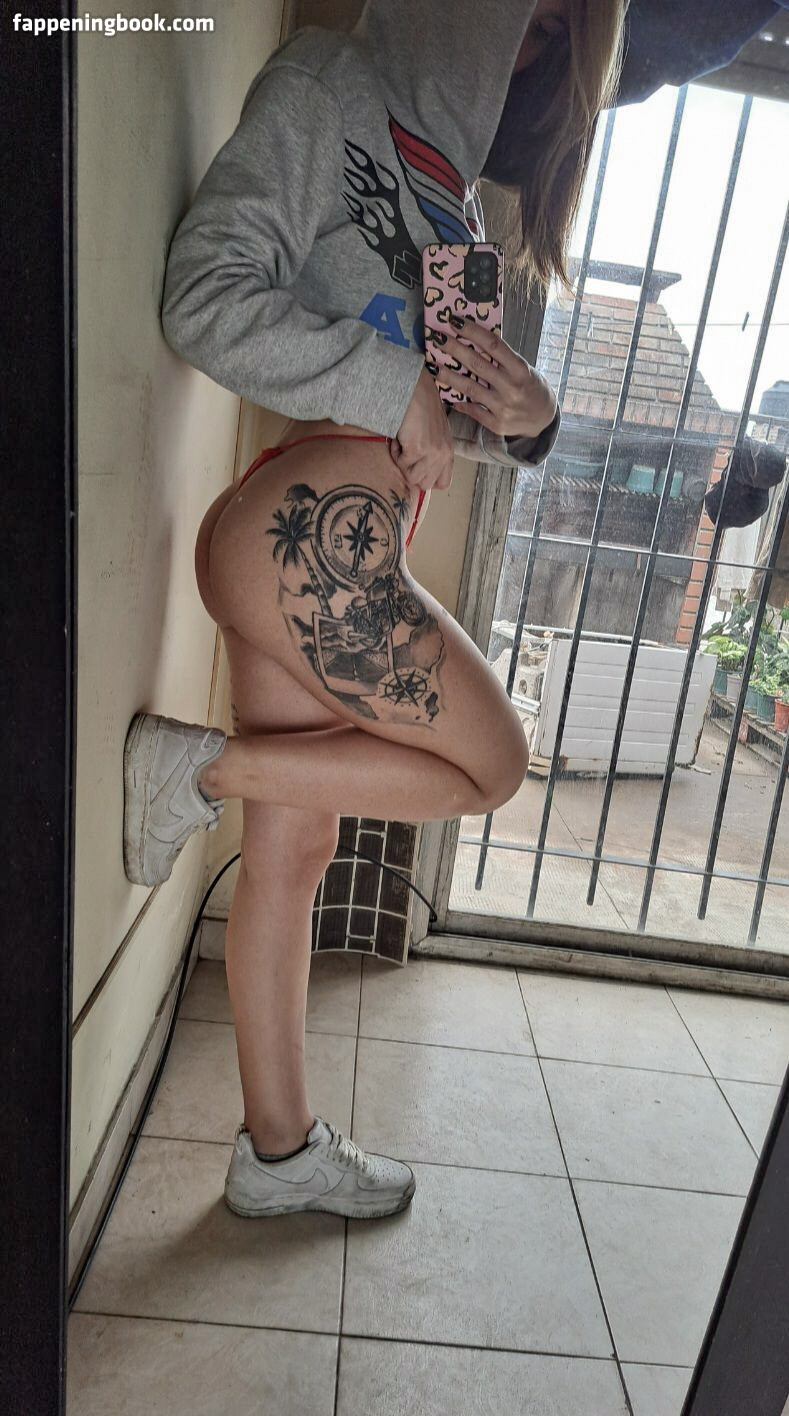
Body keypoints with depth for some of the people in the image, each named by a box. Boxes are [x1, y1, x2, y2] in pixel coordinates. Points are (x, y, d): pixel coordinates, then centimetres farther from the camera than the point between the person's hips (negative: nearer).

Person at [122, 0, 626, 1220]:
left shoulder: (442, 183, 28)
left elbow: (455, 408, 24)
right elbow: (207, 303, -11)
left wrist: (525, 412, 1)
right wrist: (394, 389, -9)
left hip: (351, 545, 8)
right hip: (310, 529, -8)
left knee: (293, 852, 10)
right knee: (489, 765, -1)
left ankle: (280, 1152, 27)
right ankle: (203, 766, 1)